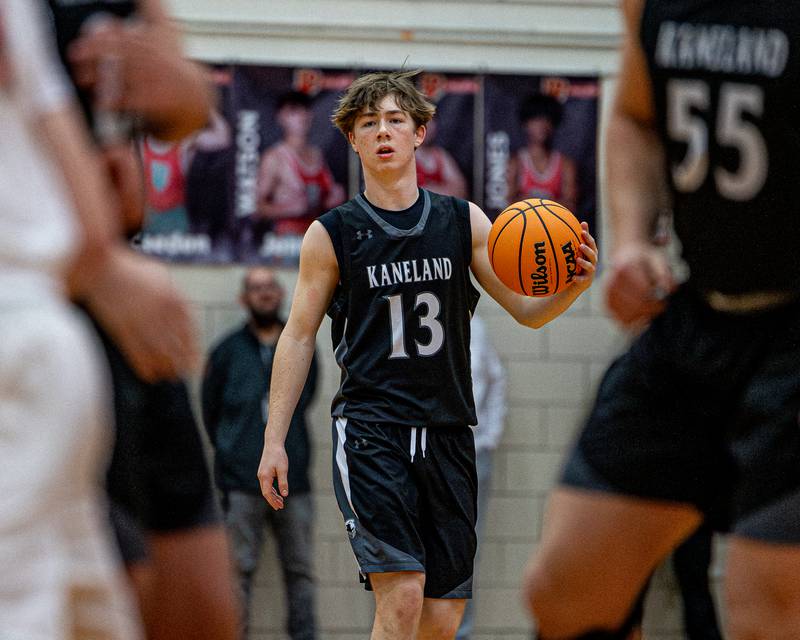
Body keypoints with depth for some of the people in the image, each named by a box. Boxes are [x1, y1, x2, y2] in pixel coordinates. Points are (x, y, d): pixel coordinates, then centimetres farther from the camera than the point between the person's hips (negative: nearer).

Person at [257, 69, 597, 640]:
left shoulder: (465, 222, 8)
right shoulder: (332, 235, 3)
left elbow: (527, 310, 10)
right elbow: (299, 337, 7)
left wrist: (575, 284, -12)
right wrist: (275, 441, 3)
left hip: (448, 433, 3)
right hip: (370, 430, -3)